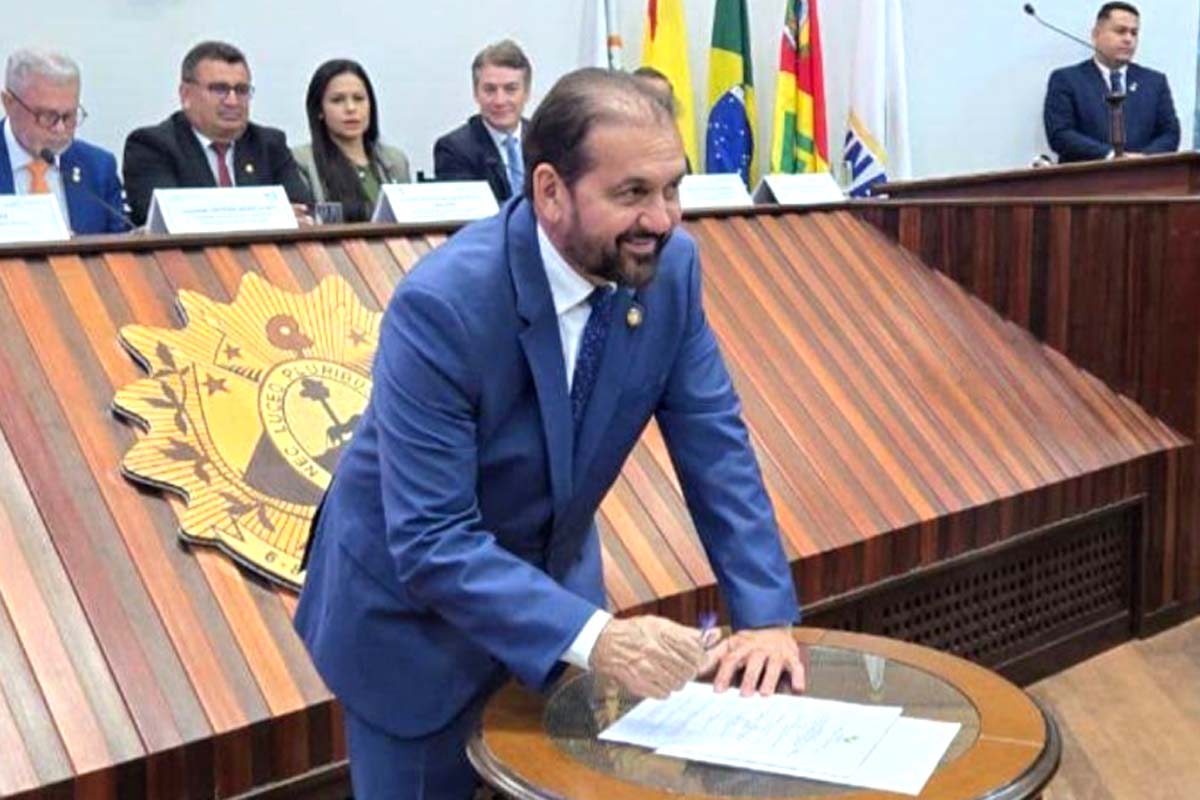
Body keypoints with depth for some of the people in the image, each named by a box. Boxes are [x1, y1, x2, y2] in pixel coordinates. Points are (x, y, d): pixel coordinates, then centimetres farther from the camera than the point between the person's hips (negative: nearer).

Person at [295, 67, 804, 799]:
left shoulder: (668, 266, -15)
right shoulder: (441, 304, -32)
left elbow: (715, 444, -8)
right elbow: (433, 543, -32)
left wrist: (767, 614, -17)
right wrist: (597, 638, -42)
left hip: (555, 574, 5)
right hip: (414, 602, -4)